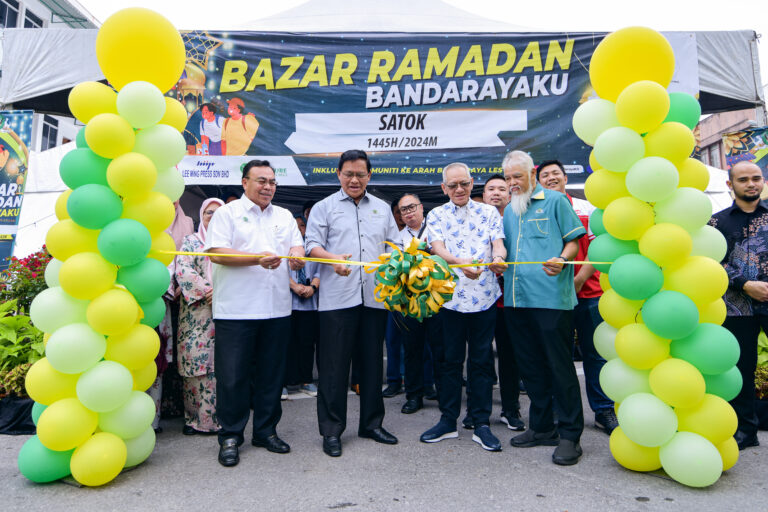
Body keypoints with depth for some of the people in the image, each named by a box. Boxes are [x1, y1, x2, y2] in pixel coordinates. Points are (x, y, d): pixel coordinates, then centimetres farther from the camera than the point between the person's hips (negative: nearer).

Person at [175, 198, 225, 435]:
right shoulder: (191, 241, 10)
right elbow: (183, 271, -3)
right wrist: (206, 291, -14)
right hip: (197, 312, -2)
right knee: (195, 361, -4)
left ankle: (217, 415, 10)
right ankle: (195, 416, 6)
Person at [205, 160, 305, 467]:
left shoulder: (285, 216, 19)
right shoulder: (228, 213, 3)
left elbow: (297, 245, 13)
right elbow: (215, 252, -8)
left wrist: (296, 255, -12)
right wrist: (257, 259, -18)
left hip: (276, 309, 5)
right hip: (236, 310, -4)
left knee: (271, 373, 11)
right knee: (232, 375, 1)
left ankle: (266, 431, 26)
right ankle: (230, 436, 17)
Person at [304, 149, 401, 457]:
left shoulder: (382, 208, 18)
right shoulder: (325, 207, 8)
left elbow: (395, 244, 18)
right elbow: (312, 244, -1)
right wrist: (334, 259, -21)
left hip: (375, 296, 4)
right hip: (337, 297, -3)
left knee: (372, 361, 11)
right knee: (334, 364, 0)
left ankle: (371, 424, 25)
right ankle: (331, 430, 13)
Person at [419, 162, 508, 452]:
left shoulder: (488, 212, 11)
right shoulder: (436, 215, 8)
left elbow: (498, 242, -1)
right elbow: (437, 248, -8)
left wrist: (498, 257, -26)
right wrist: (460, 262, -29)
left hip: (484, 297, 1)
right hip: (449, 297, 0)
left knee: (482, 361, 7)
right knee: (450, 360, 8)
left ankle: (481, 424, 18)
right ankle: (448, 420, 22)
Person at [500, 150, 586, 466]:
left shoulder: (555, 201, 3)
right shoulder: (509, 211, 20)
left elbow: (573, 241, 0)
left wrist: (561, 260, -19)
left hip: (551, 296, -6)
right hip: (516, 298, 6)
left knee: (560, 366, -1)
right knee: (530, 365, 12)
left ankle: (570, 435, 11)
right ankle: (542, 428, 25)